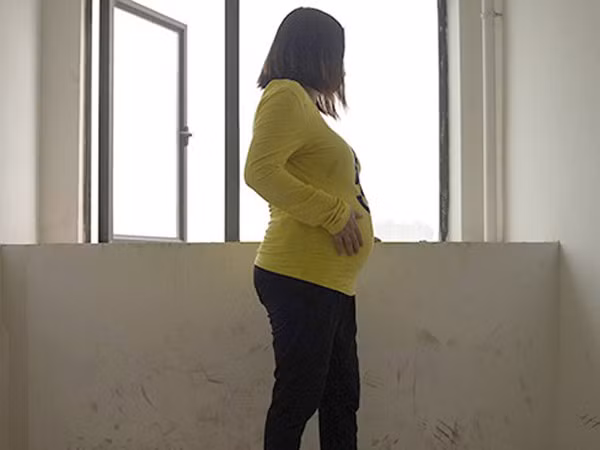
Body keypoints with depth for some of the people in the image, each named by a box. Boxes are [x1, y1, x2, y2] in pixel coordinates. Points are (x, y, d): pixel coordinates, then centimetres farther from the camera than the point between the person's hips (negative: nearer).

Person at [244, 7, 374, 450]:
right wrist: (334, 212, -20)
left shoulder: (305, 103, 24)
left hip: (331, 281, 10)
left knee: (342, 399, 11)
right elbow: (260, 171, -21)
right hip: (302, 277, -10)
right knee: (297, 399, -6)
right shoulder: (286, 95, -6)